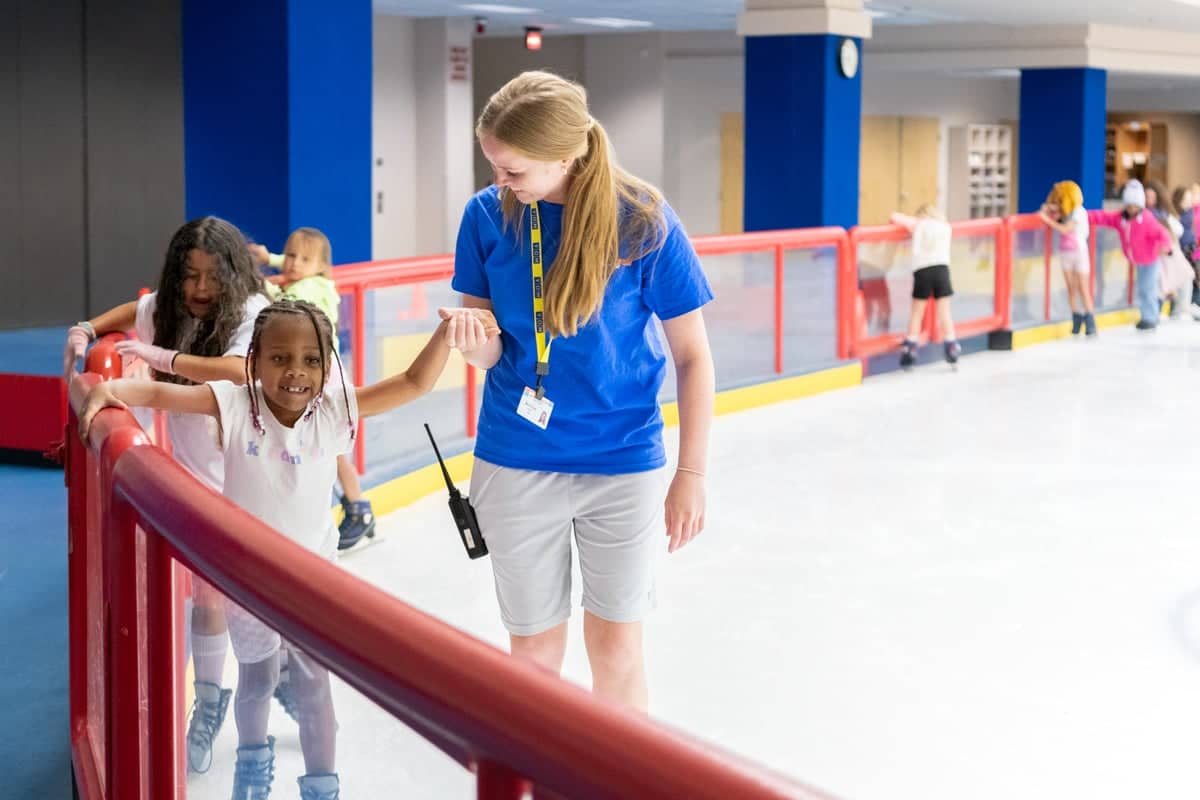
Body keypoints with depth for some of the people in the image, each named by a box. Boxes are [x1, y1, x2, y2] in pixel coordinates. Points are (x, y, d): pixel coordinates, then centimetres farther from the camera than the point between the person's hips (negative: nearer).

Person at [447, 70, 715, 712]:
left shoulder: (643, 221, -15)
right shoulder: (489, 215, -8)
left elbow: (692, 354, -7)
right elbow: (492, 348, -1)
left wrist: (691, 475, -6)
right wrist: (474, 343, -26)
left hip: (622, 464, -2)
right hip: (516, 464, 2)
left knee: (615, 644, 9)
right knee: (534, 644, 12)